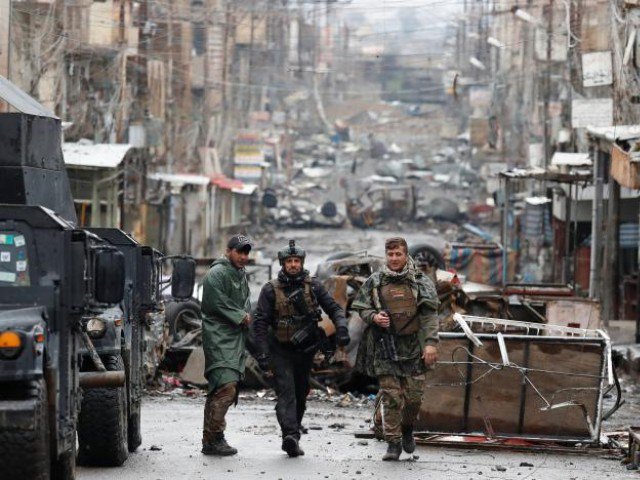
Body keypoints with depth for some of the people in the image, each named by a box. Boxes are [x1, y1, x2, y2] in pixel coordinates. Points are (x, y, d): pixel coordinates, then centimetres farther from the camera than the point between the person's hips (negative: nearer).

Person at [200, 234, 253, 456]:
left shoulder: (241, 275, 20)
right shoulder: (217, 273, -9)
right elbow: (218, 305, -16)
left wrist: (246, 316, 5)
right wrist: (241, 317, -8)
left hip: (236, 337, 9)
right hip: (219, 339, -9)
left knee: (218, 390, 10)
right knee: (226, 387, -18)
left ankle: (210, 440, 13)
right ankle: (214, 438, -18)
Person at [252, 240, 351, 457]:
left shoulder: (313, 286, 2)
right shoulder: (271, 290, -5)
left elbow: (333, 308, 4)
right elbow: (260, 323, -7)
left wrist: (341, 328, -16)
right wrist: (262, 354, -14)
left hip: (305, 350, 3)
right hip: (280, 350, -3)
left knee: (301, 393, 12)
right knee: (286, 391, -17)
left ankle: (292, 437, 27)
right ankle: (290, 435, -30)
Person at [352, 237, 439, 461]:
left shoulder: (420, 282, 2)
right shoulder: (374, 282, 5)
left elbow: (430, 316, -1)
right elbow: (361, 308, 12)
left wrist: (431, 343, -11)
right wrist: (374, 317, -10)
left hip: (413, 347, 0)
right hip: (385, 347, 0)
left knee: (414, 396, 1)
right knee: (391, 397, -3)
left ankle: (407, 429, 29)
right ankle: (393, 442, 3)